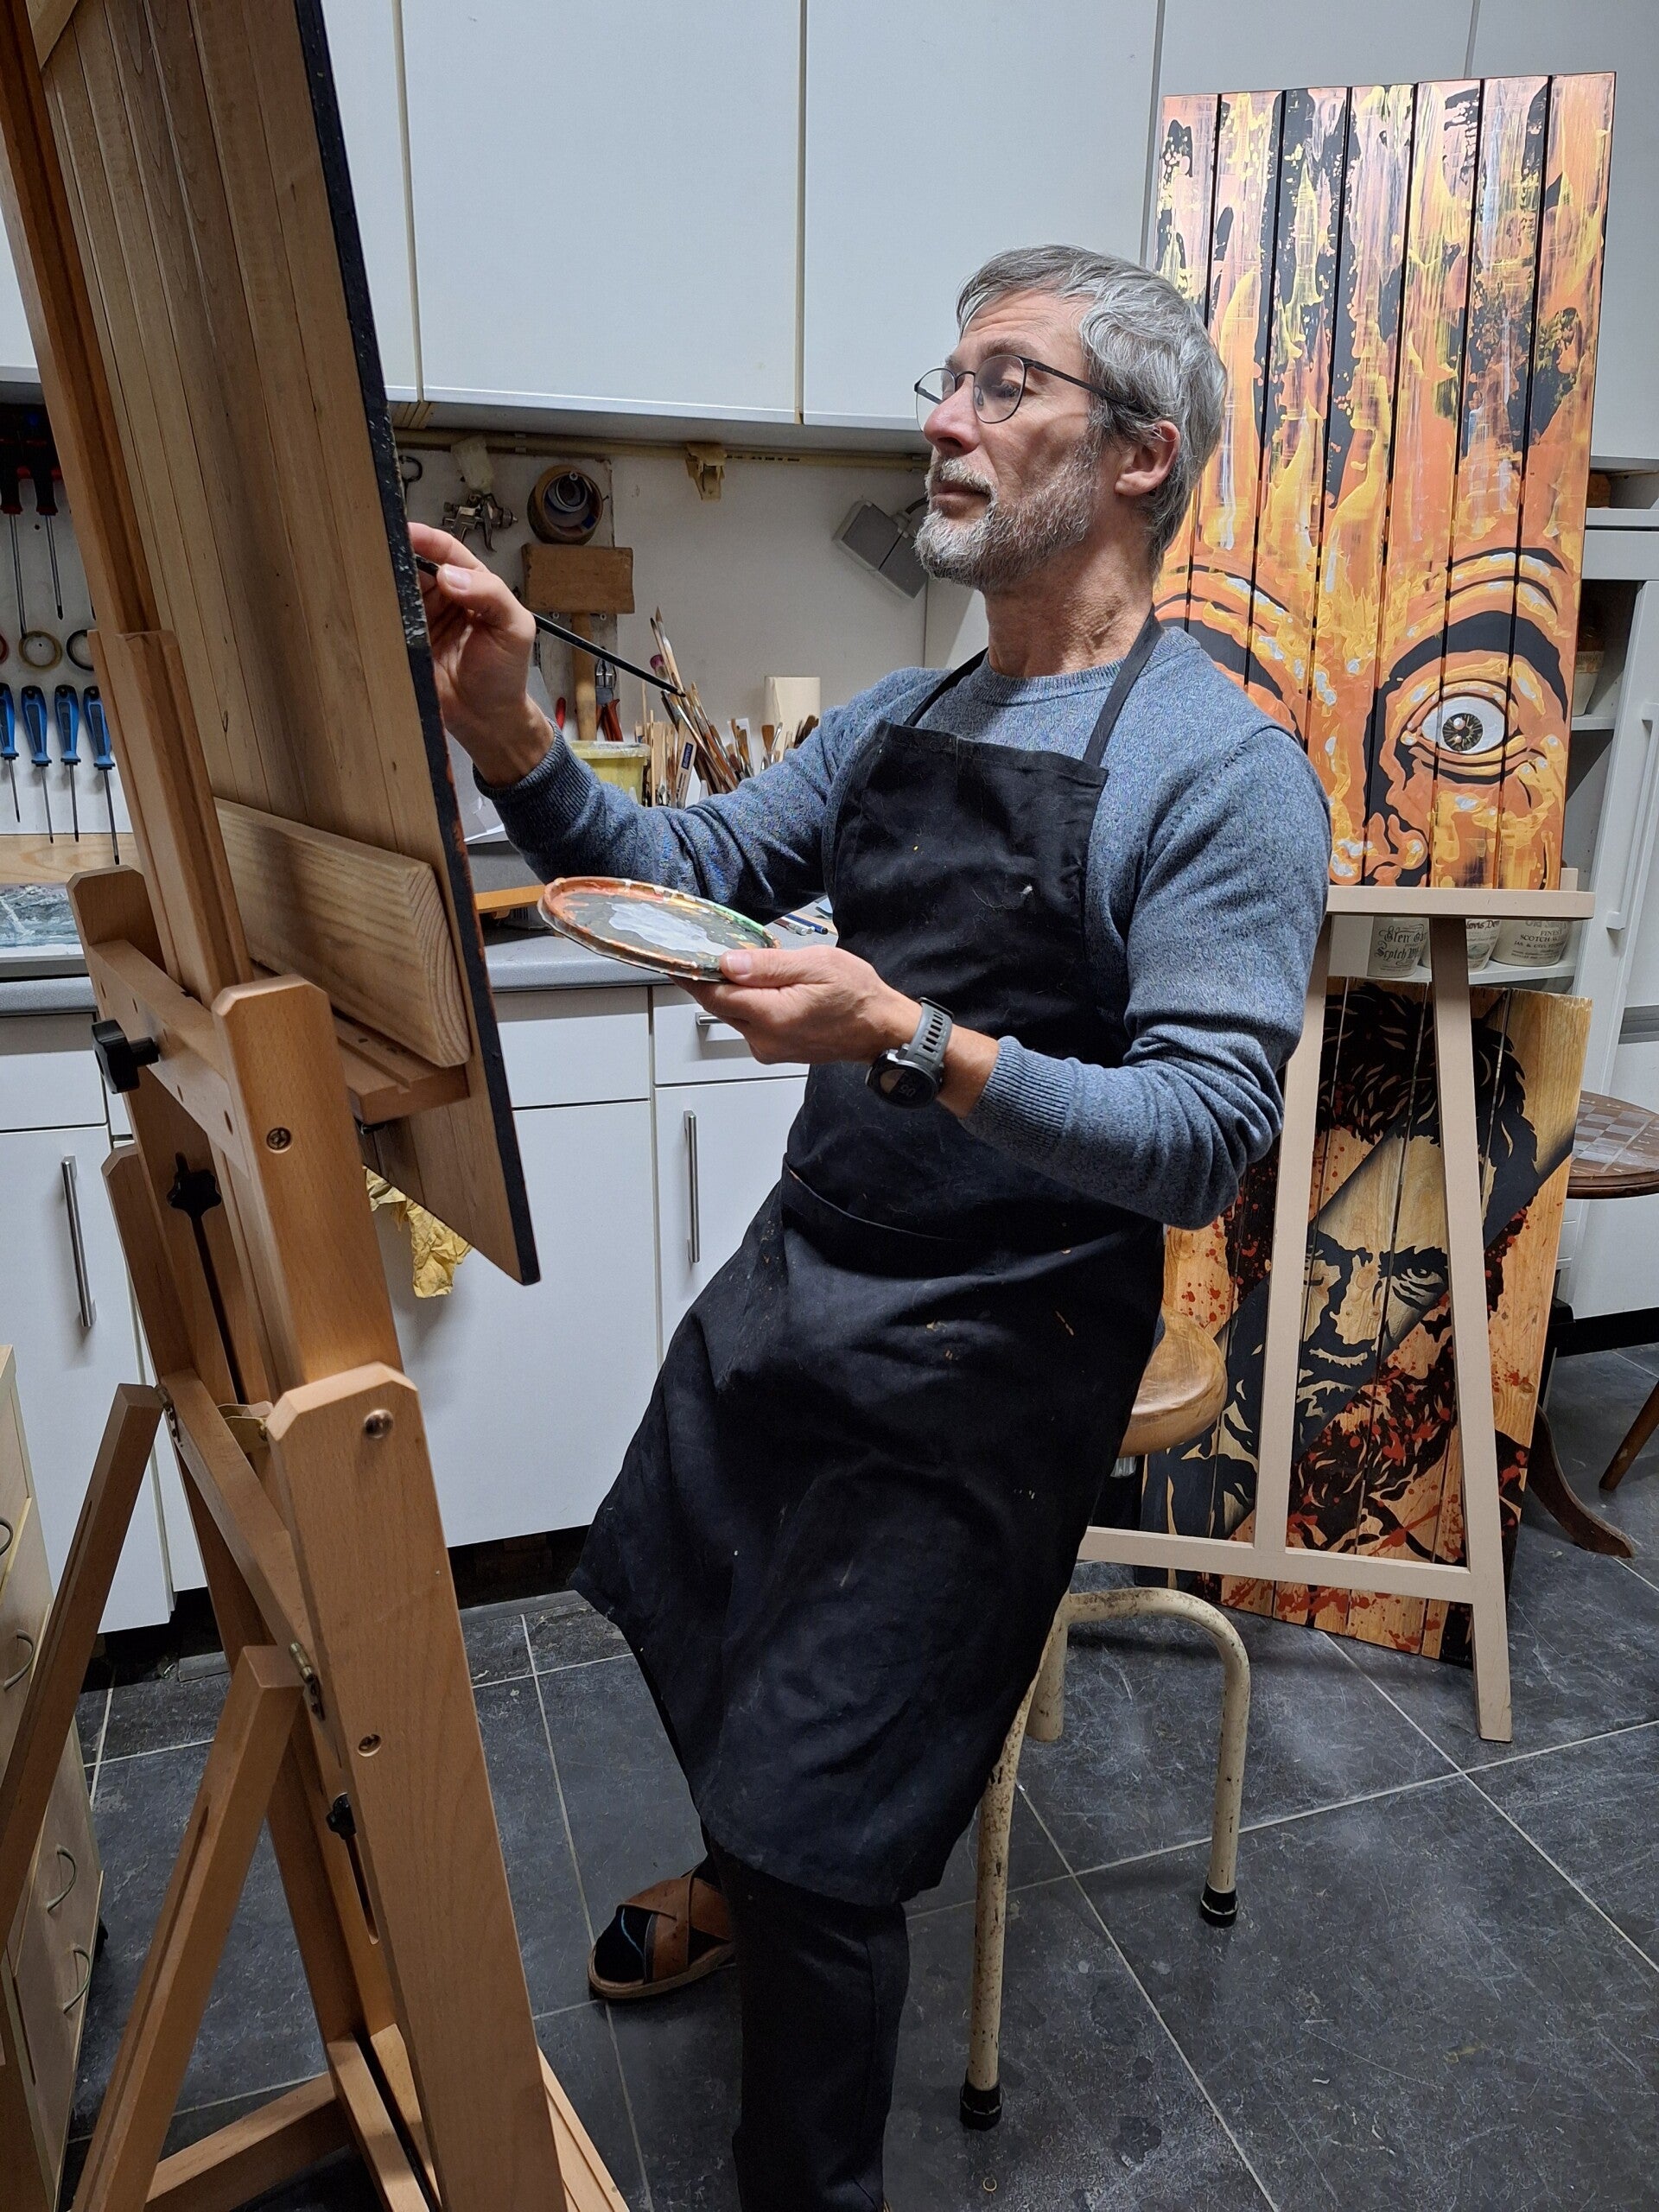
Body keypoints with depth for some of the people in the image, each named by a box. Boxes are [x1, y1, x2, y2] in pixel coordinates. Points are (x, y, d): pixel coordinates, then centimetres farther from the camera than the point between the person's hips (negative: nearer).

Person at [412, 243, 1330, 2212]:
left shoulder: (1225, 770, -14)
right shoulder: (899, 722, 8)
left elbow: (1203, 1138, -22)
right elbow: (679, 871, 6)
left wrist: (910, 1044, -35)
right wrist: (506, 736, -11)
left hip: (986, 1368, -7)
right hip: (791, 1287, 8)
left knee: (816, 1829, -1)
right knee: (678, 1614, 27)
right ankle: (750, 1880, 60)